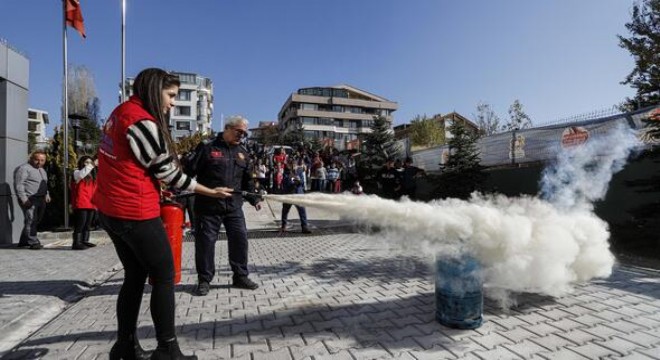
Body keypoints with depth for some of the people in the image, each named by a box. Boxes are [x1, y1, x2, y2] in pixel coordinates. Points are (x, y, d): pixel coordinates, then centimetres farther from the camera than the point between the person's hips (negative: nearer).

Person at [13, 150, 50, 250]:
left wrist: (47, 194, 15)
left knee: (36, 221, 9)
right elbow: (18, 185, -13)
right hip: (29, 200, -8)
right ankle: (33, 243, -10)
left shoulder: (42, 170, 21)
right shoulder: (24, 168, -6)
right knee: (30, 221, -11)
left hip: (41, 200, 8)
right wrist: (24, 199, -19)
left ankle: (23, 242, 19)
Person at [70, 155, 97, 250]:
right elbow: (81, 175, -27)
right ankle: (76, 243, -5)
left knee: (88, 224, 11)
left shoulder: (93, 176, 20)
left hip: (91, 205, 7)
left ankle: (85, 241, 19)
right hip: (81, 204, -7)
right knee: (80, 224, -9)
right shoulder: (77, 172, 0)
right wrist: (88, 167, -22)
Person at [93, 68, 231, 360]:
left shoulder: (121, 112, 12)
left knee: (135, 276, 17)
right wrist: (209, 192, -7)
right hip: (135, 213, -10)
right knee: (164, 276, 2)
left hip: (111, 210, 10)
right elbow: (165, 171, -15)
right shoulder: (142, 121, -18)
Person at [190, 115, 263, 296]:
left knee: (240, 239, 3)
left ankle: (240, 276, 18)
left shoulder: (243, 153, 12)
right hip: (208, 205, -4)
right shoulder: (209, 148, -3)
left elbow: (247, 180, 16)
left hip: (234, 205, 4)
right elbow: (193, 173, -4)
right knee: (205, 241, 3)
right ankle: (204, 280, 18)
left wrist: (254, 199, 9)